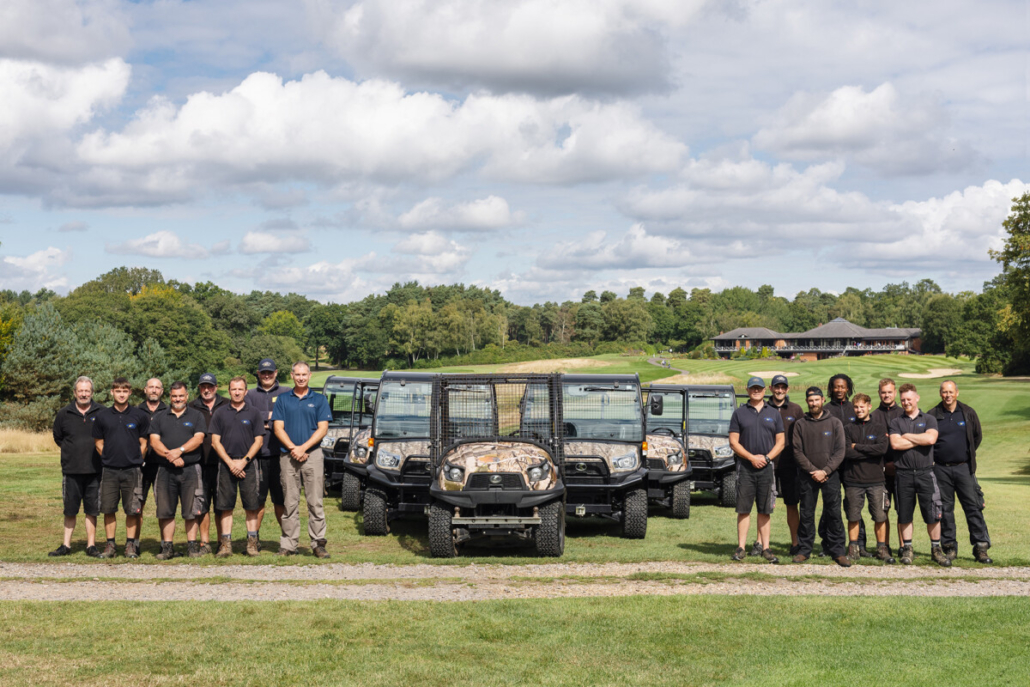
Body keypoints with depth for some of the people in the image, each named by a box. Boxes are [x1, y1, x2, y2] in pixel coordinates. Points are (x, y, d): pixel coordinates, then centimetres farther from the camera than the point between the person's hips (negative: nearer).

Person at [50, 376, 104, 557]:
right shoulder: (64, 414, 5)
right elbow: (57, 437, 19)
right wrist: (72, 450, 13)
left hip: (94, 470, -1)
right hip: (71, 469, 1)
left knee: (91, 510, 4)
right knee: (70, 510, 7)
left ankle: (91, 546, 10)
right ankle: (66, 545, 14)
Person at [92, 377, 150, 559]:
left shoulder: (139, 416, 2)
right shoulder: (102, 416, 5)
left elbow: (144, 443, 7)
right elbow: (98, 442, 13)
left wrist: (134, 460, 3)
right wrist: (109, 457, 6)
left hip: (132, 470, -1)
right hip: (109, 470, 1)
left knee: (132, 510, 1)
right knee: (108, 509, 2)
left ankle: (131, 544, 10)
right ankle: (110, 545, 12)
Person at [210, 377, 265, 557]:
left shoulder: (253, 413, 7)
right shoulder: (220, 413, 9)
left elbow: (258, 441, 3)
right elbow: (215, 441, 5)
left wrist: (244, 461, -9)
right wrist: (230, 463, -6)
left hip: (249, 464, -1)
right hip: (226, 464, 1)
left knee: (251, 505, -2)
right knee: (225, 506, 0)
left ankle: (252, 542, 5)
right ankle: (226, 544, 4)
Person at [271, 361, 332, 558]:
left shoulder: (319, 400, 9)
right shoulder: (282, 400, 11)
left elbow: (322, 429, 1)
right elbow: (278, 428, 4)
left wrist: (303, 448, -10)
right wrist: (293, 448, -10)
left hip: (312, 455, -1)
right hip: (288, 456, 1)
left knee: (315, 502, -2)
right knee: (290, 503, 3)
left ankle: (318, 544, 0)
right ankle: (288, 545, 6)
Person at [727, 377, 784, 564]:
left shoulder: (774, 413, 11)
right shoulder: (739, 413, 6)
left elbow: (781, 441, 8)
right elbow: (733, 442, 1)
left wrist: (767, 457, -8)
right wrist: (752, 457, -11)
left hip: (767, 467, 1)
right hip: (745, 467, -1)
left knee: (765, 510, 4)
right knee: (743, 509, -1)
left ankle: (765, 548, 8)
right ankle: (741, 547, 4)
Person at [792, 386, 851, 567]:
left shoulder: (835, 423, 5)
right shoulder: (800, 424, 7)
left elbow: (840, 451, 0)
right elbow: (797, 451, 2)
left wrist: (825, 471, -10)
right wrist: (813, 471, -9)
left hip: (830, 475, -1)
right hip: (807, 476, 1)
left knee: (834, 514, -3)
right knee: (806, 514, 3)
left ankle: (837, 550, 1)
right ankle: (804, 550, 10)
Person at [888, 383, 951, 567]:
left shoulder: (929, 420, 8)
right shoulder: (896, 422, 10)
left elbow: (931, 439, -12)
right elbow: (895, 444, -8)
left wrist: (907, 436, -4)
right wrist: (920, 440, -6)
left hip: (925, 473, -1)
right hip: (903, 474, 1)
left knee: (932, 514, -1)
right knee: (905, 515, 5)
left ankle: (936, 550, 10)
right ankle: (907, 550, 16)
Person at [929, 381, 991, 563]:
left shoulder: (968, 413, 5)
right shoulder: (932, 415, 1)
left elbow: (978, 436, 16)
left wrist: (968, 455, 14)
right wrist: (931, 459, 4)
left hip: (964, 468, 0)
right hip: (941, 469, 0)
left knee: (973, 507, -3)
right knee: (945, 509, 3)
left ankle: (981, 547, 0)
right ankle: (949, 547, 11)